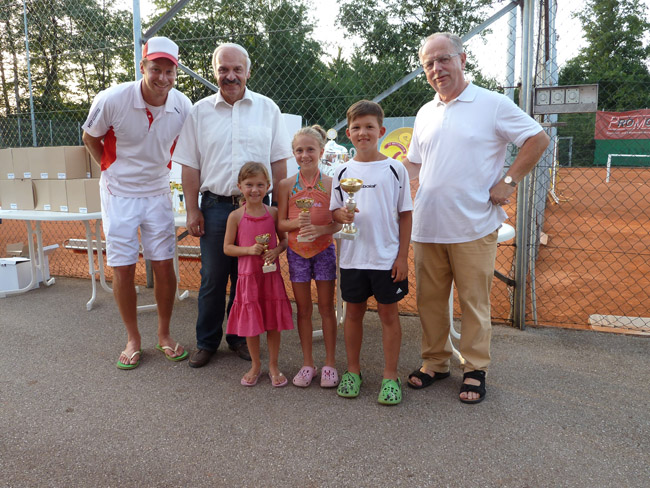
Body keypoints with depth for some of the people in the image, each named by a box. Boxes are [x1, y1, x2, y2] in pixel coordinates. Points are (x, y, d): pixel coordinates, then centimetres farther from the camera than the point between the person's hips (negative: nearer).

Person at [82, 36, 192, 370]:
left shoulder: (182, 106, -10)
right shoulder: (112, 100, -17)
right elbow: (90, 138, 2)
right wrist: (112, 170, 3)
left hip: (158, 194, 2)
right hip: (119, 195, -1)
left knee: (164, 265, 2)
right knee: (122, 268, 2)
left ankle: (164, 335, 21)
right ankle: (133, 339, 20)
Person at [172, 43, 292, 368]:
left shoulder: (267, 109, 6)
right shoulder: (200, 112, 6)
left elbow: (279, 162, 6)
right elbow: (190, 167, 6)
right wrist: (192, 210, 0)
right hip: (215, 205, 0)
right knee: (212, 278, 7)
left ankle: (240, 337, 26)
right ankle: (206, 342, 23)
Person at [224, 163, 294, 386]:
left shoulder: (273, 213, -1)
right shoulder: (235, 216, -4)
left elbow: (284, 239, 8)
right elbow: (227, 248, -2)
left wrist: (276, 250, -12)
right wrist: (249, 250, -16)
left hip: (271, 274, 1)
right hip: (248, 275, -1)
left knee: (273, 321, 8)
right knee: (250, 322, 9)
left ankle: (273, 366, 25)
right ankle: (255, 365, 29)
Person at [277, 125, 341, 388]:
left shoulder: (330, 183, -4)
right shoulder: (286, 185, 0)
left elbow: (338, 223, -4)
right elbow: (281, 223, 0)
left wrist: (320, 229, -22)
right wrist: (297, 223, -19)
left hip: (323, 250, -1)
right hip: (297, 251, 2)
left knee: (326, 307, 7)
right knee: (303, 309, 10)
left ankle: (330, 363, 20)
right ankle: (307, 363, 23)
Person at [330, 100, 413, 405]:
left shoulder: (394, 169, -1)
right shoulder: (343, 172, 5)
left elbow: (405, 214, 0)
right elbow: (335, 210, 10)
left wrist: (403, 256, -5)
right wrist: (342, 215, -15)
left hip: (387, 257, -2)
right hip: (352, 256, 2)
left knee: (388, 313, 6)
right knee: (354, 312, 12)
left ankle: (390, 376, 19)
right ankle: (353, 370, 28)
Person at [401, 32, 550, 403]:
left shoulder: (492, 104, -2)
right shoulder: (425, 114, 15)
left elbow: (538, 139, 0)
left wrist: (508, 182, -7)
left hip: (473, 226, -5)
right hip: (428, 226, 5)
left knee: (474, 301, 4)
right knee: (430, 299, 11)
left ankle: (476, 370, 20)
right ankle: (435, 362, 27)